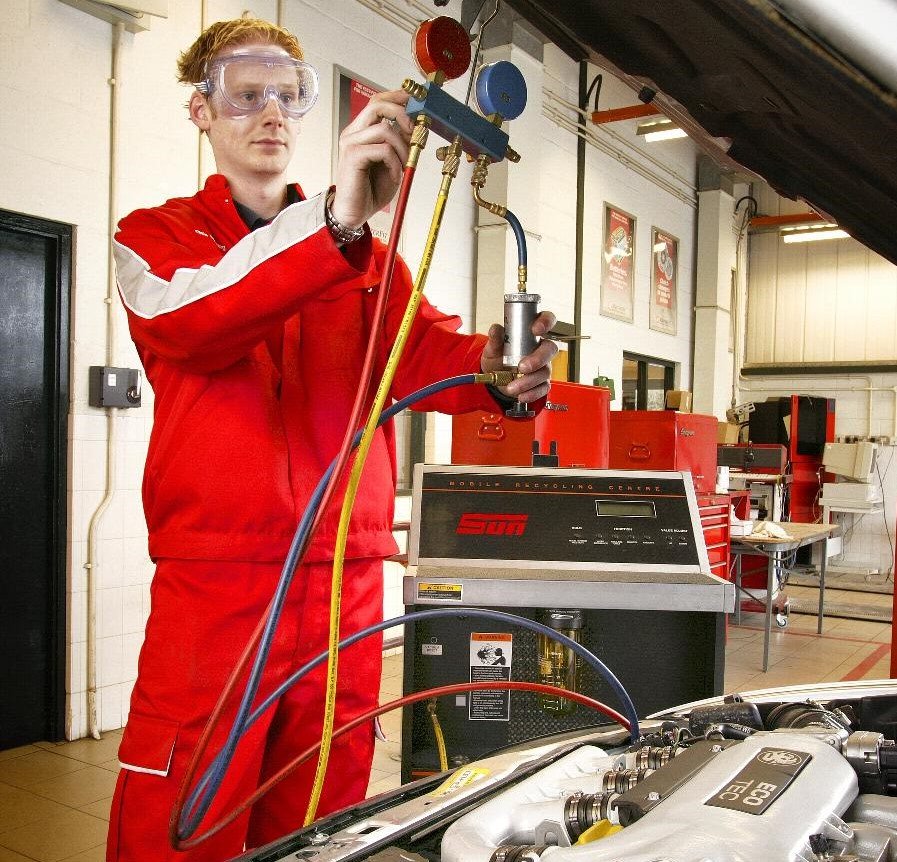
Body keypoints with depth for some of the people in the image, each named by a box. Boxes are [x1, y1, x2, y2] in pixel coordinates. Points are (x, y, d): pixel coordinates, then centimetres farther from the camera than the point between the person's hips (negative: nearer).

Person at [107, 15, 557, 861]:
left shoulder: (366, 255, 19)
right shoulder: (155, 237, 9)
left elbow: (422, 348, 0)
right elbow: (187, 317, -16)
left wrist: (490, 368, -25)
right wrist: (333, 220, -31)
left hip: (345, 583, 3)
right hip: (211, 581, -3)